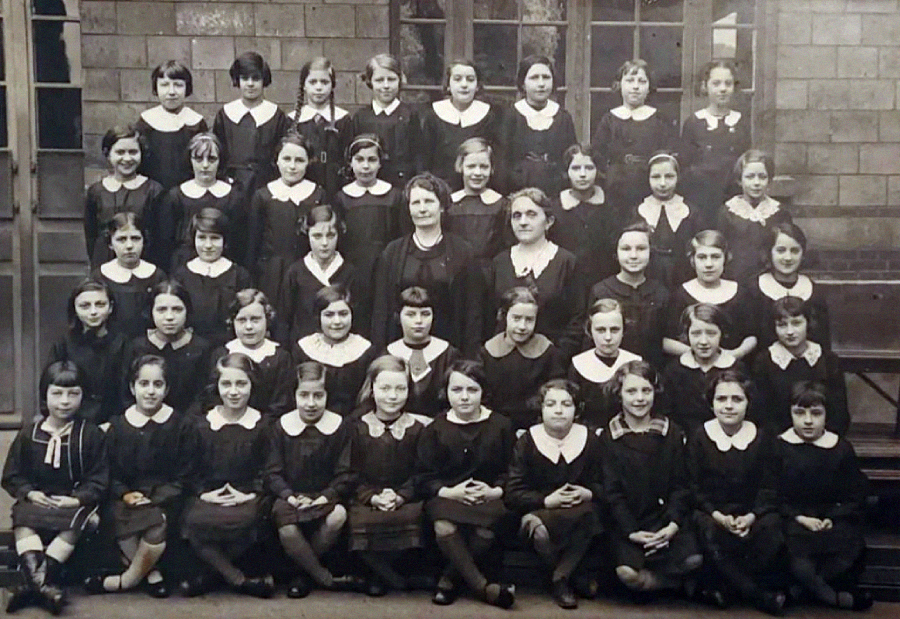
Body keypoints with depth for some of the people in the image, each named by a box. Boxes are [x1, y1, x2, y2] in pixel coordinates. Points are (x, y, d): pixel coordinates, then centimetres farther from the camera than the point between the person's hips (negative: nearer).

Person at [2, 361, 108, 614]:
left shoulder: (91, 434, -2)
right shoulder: (29, 433, 4)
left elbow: (98, 480, -3)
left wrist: (76, 500, -18)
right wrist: (29, 492, -12)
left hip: (74, 503, -2)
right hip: (37, 500, 2)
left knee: (72, 528, -31)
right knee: (22, 524, -28)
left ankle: (35, 583, -33)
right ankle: (46, 585, -40)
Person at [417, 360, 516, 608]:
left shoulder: (500, 426, 7)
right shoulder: (435, 429, 7)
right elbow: (426, 477, 4)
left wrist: (495, 491, -12)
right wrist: (449, 492, -14)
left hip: (489, 496, 0)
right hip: (447, 496, 0)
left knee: (486, 531, -33)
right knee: (443, 528, -35)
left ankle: (449, 579, -10)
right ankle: (482, 586, -25)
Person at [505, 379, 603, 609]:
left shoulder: (590, 440, 7)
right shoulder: (527, 442, 0)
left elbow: (602, 485, 10)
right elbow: (512, 494, -5)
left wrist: (588, 494, -13)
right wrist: (547, 501, -19)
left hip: (580, 510, 2)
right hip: (538, 511, -2)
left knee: (590, 513, -35)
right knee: (541, 535, -37)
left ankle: (561, 578, -13)